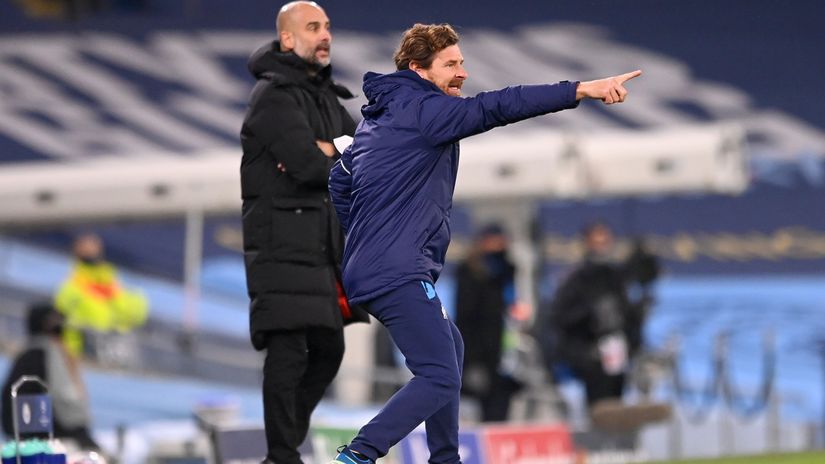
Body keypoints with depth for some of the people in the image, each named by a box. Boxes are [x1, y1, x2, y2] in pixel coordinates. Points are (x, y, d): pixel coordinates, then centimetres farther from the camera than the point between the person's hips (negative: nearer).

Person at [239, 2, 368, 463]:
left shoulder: (324, 96, 18)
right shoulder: (275, 95, -11)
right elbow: (308, 166, -22)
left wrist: (329, 150, -8)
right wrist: (346, 160, -1)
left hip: (322, 243, 9)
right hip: (283, 243, -9)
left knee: (328, 348, 13)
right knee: (289, 351, -11)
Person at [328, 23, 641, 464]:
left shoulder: (377, 114, 18)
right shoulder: (421, 110, -12)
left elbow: (340, 181, 28)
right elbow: (496, 108, -24)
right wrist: (581, 90, -31)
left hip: (369, 266, 11)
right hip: (399, 274, -11)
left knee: (449, 346, 27)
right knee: (439, 379, -15)